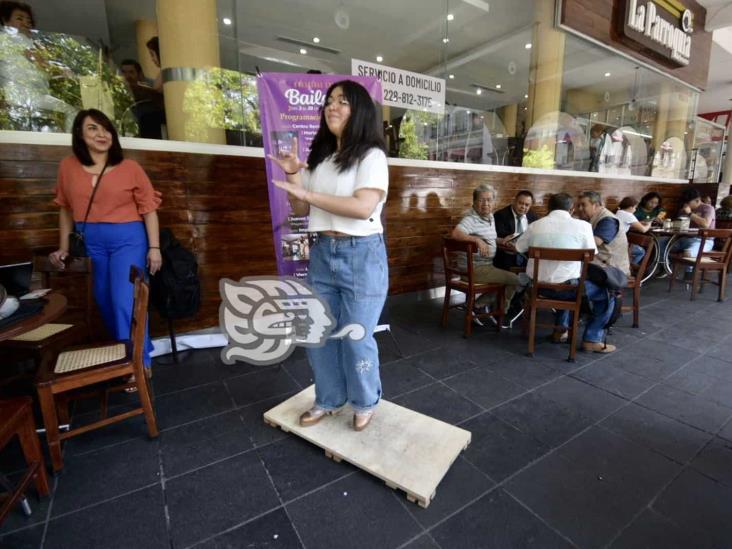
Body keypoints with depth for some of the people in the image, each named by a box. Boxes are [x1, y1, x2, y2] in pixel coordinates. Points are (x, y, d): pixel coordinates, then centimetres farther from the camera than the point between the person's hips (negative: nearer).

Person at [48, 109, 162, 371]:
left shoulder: (130, 168, -5)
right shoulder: (68, 166, 5)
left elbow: (149, 208, -5)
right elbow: (65, 208, 11)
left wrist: (154, 247, -9)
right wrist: (63, 247, 10)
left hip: (127, 239, -4)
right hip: (89, 242, 4)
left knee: (125, 302, -6)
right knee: (104, 301, 13)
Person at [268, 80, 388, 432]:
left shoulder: (371, 156, -6)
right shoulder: (320, 158, 13)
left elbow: (363, 207, -21)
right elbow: (301, 211, 13)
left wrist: (308, 193, -17)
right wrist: (292, 175, -3)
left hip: (362, 256, -6)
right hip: (322, 253, 7)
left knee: (356, 338, 3)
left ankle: (365, 403, 29)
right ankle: (328, 400, 34)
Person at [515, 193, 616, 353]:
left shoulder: (535, 225, 0)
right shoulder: (582, 225, -7)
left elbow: (519, 248, 11)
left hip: (538, 285, 5)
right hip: (568, 285, -4)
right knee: (607, 293, 20)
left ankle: (560, 329, 38)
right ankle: (591, 339, 18)